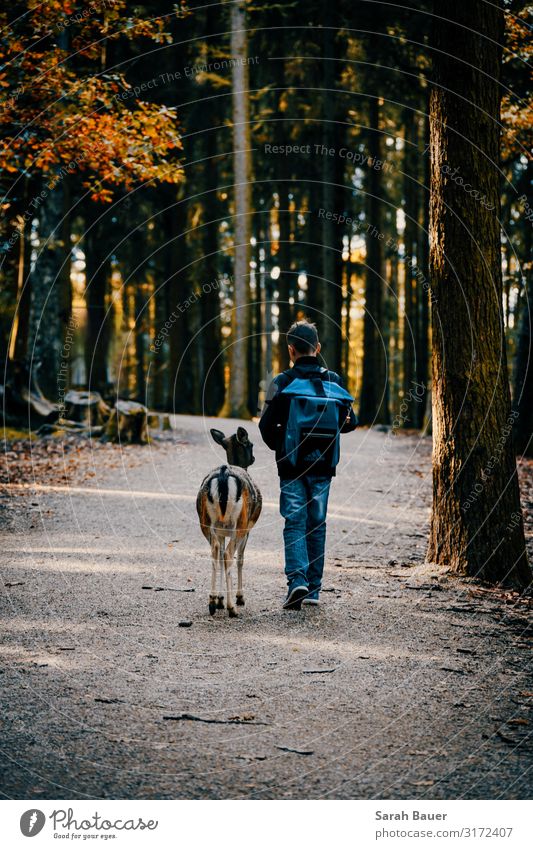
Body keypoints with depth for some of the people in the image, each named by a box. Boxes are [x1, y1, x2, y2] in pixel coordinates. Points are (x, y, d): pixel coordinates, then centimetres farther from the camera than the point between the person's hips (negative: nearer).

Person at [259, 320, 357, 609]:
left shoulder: (282, 382, -7)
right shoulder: (333, 381, 1)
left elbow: (267, 425, -9)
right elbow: (350, 422, 4)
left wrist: (277, 446, 10)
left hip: (292, 465, -3)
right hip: (323, 465, 3)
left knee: (295, 524, 1)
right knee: (317, 525, 12)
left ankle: (297, 579, -19)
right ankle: (314, 589, 14)